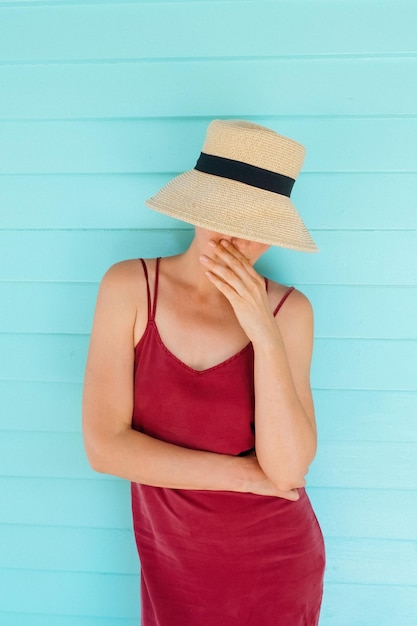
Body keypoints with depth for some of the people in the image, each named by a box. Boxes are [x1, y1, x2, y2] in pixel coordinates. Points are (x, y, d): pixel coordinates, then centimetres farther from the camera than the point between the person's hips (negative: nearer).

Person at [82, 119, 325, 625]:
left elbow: (288, 471, -18)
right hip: (172, 563, 0)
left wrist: (265, 336, -27)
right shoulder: (129, 287, -14)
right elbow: (105, 446, -17)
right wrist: (247, 474, -15)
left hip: (277, 562, 0)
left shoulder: (288, 311, -13)